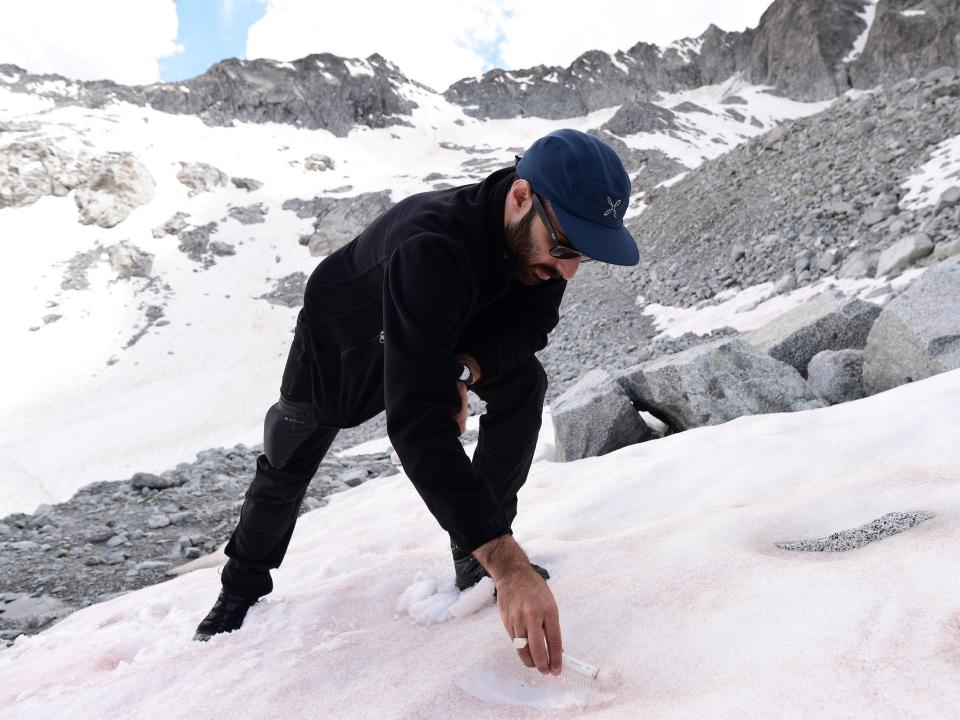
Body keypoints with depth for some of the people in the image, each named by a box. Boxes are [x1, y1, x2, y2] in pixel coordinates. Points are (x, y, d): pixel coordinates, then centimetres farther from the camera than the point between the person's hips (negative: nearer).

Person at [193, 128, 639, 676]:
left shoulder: (541, 236, -27)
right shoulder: (429, 250, -48)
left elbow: (532, 317, -14)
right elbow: (418, 420, -54)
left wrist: (466, 368, -37)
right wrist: (507, 562, -59)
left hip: (445, 333, 4)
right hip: (341, 345, -4)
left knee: (524, 380, -20)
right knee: (285, 471, 11)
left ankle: (473, 561, -8)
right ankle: (243, 585, 42)